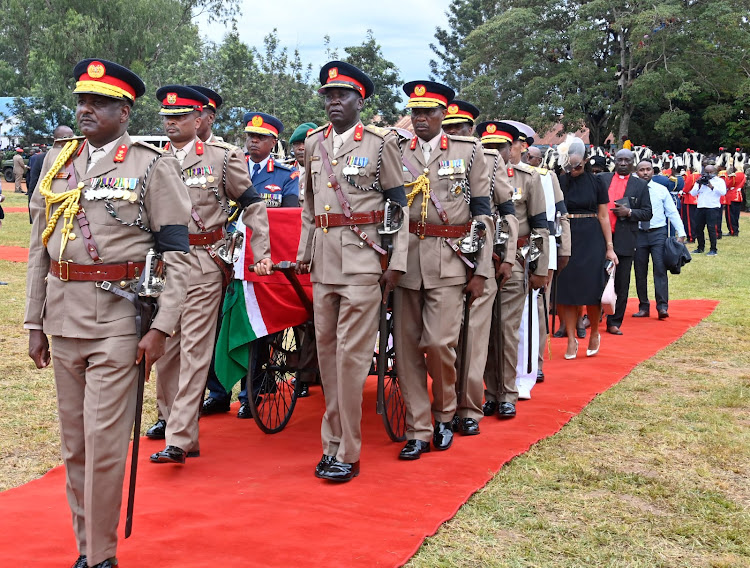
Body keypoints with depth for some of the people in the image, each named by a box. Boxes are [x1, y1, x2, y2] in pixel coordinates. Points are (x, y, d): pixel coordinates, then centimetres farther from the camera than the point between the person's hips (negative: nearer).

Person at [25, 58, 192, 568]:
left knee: (104, 442, -5)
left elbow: (177, 254, -6)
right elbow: (39, 248, 14)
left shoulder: (153, 165, -3)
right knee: (74, 443, 11)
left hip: (119, 318, -5)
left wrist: (161, 328, -13)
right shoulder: (58, 160, 12)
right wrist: (35, 323, 11)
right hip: (63, 317, 5)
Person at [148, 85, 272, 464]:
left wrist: (262, 254, -2)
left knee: (194, 351, -5)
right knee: (164, 351, 10)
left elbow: (252, 204, 5)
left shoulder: (222, 156, 1)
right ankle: (171, 419, 27)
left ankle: (179, 440, -4)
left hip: (203, 265, -4)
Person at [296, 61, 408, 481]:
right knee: (327, 351, 8)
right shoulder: (314, 144, 15)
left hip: (363, 260, -5)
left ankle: (348, 454, -1)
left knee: (351, 354, -8)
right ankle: (332, 442, 19)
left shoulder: (381, 142, -1)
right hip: (323, 261, 6)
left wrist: (397, 262, -6)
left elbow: (401, 206, -1)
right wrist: (305, 252, 17)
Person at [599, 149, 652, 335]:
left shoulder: (641, 185, 8)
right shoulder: (602, 179, 9)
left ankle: (614, 322, 10)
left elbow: (647, 213, 5)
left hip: (624, 241, 0)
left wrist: (629, 212, -11)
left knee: (621, 283, 3)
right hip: (600, 237, 0)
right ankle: (592, 316, 18)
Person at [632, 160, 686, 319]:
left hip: (658, 233, -1)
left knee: (660, 269, -8)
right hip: (638, 233, 1)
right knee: (640, 272, 6)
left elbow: (672, 212, 5)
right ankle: (643, 307, 15)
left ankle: (662, 307, -9)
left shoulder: (662, 190, 3)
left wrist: (681, 233, -2)